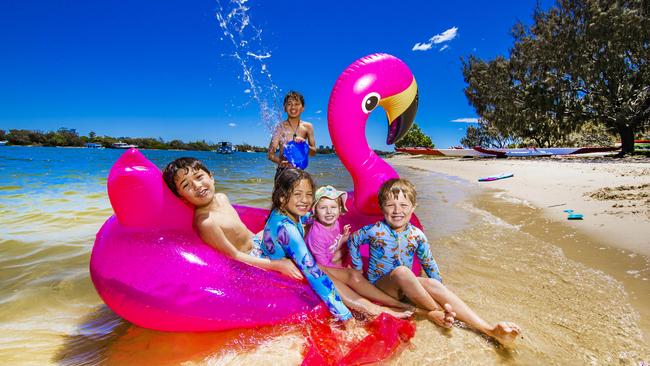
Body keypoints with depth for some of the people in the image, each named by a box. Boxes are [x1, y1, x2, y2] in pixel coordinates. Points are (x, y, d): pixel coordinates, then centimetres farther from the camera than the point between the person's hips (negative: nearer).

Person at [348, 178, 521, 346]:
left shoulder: (417, 235, -5)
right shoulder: (374, 231, -15)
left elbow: (429, 264, 6)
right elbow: (352, 241, 1)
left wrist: (437, 288, 6)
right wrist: (358, 269, 1)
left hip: (405, 285, 3)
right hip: (380, 283, -3)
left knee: (433, 284, -27)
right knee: (401, 271, -37)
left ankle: (489, 329, -32)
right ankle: (436, 310, -20)